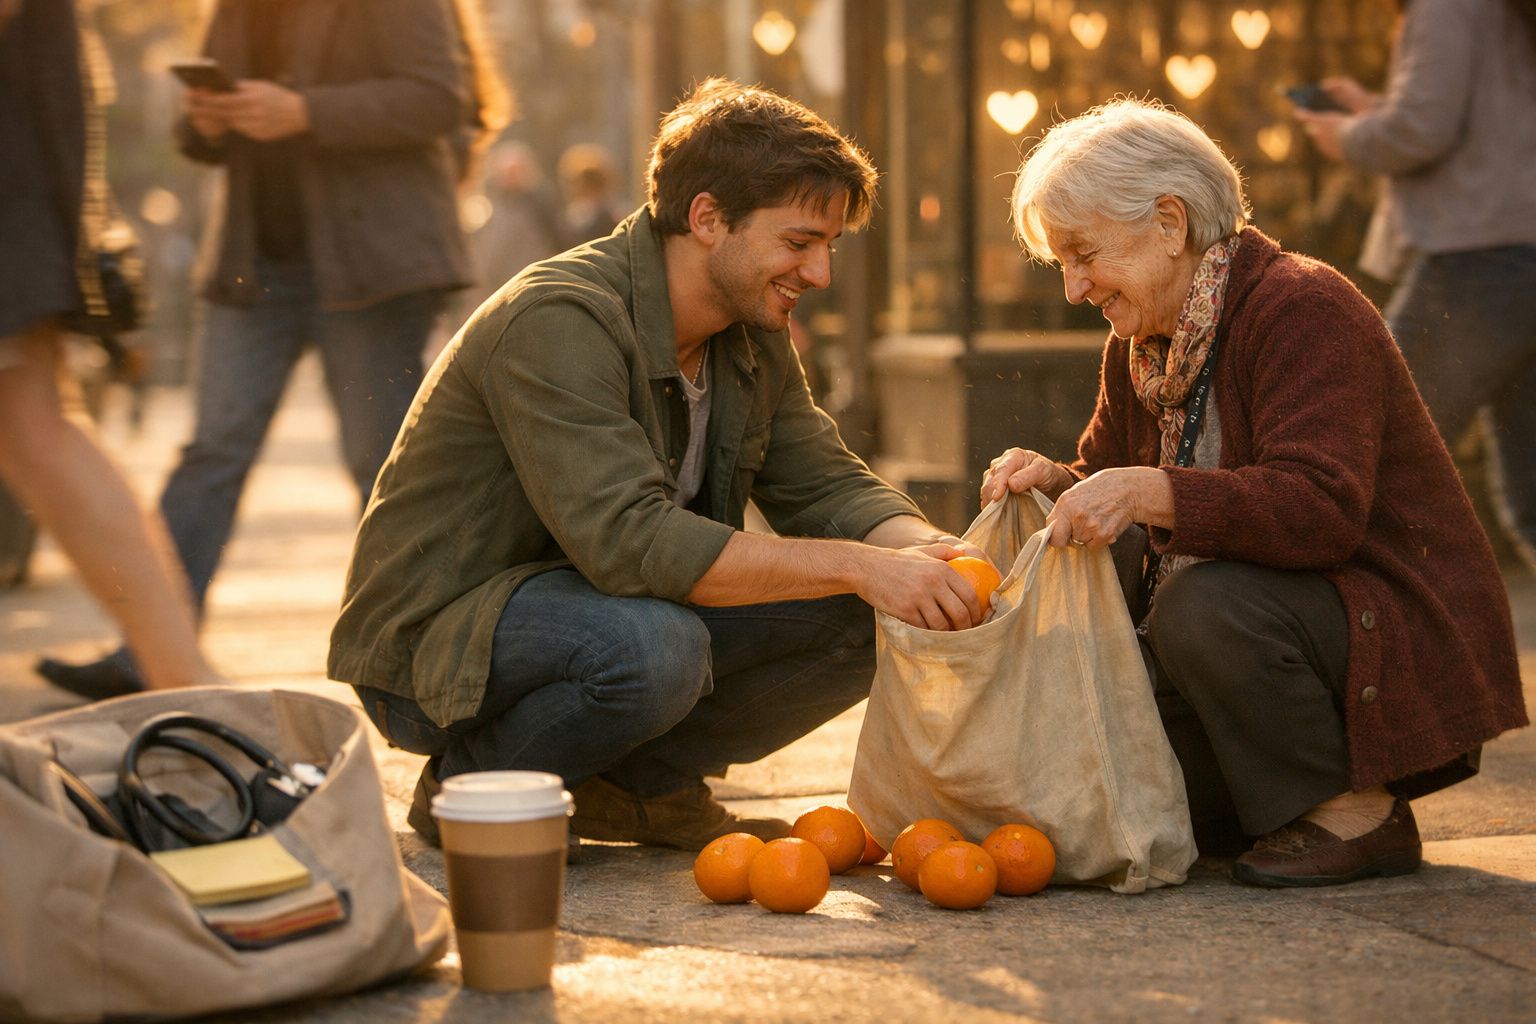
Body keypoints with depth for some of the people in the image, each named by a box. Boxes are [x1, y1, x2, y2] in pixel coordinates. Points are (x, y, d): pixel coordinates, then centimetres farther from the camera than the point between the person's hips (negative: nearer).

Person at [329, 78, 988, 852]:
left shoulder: (754, 337, 3)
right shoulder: (560, 321, -25)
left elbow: (828, 487, 6)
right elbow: (631, 541, -34)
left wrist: (927, 551, -17)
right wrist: (856, 565, -35)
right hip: (432, 641, -8)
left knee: (861, 620, -9)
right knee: (655, 647, -38)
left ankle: (644, 782, 8)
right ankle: (470, 785, -9)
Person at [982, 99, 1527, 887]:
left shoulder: (1304, 310, -18)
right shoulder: (1140, 346, 9)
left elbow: (1323, 507, -31)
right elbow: (1108, 478, 19)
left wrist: (1148, 492, -41)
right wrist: (1056, 484, -5)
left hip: (1404, 637, -8)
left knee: (1205, 607, -35)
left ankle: (1355, 813, -15)